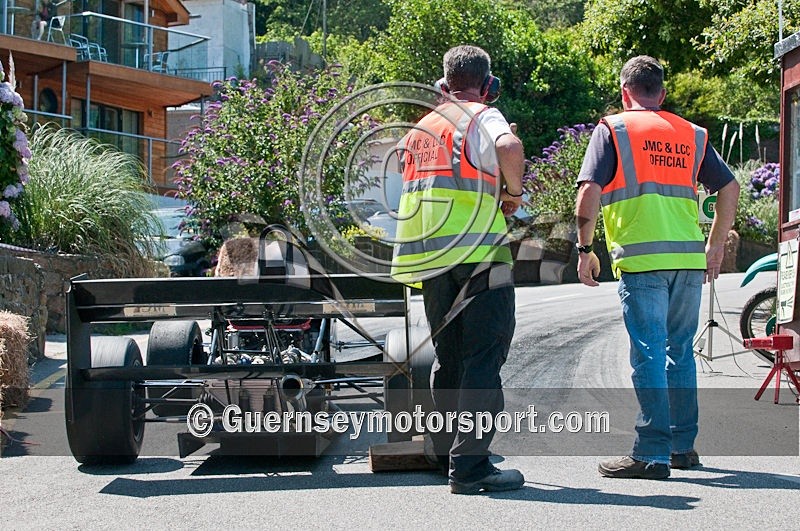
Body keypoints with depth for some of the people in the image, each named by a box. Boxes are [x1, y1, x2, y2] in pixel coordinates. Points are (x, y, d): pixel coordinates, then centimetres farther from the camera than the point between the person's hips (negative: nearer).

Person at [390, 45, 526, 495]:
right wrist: (513, 191, -9)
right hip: (478, 251, -7)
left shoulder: (422, 127, 18)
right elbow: (509, 146, -25)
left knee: (448, 357, 17)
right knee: (484, 357, -6)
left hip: (430, 257, 7)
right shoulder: (482, 117, -3)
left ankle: (447, 453, 23)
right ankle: (470, 465, -12)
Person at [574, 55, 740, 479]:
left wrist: (585, 248, 0)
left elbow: (589, 192, -8)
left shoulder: (613, 129, 3)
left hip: (641, 259, -4)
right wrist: (716, 245, 22)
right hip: (690, 259, 5)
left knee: (649, 354, -5)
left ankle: (653, 453, -7)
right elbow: (729, 188, 15)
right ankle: (684, 445, 20)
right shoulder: (692, 134, 16)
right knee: (680, 351, 15)